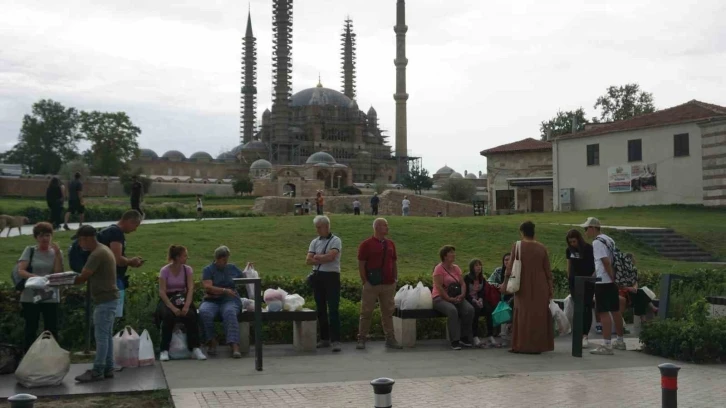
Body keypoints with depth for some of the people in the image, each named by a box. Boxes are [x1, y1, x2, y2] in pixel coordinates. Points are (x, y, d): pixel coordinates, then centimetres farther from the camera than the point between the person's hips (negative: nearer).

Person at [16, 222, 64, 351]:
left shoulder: (56, 252, 6)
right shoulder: (30, 250, 2)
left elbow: (59, 274, -5)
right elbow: (20, 271, -7)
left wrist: (57, 254, -12)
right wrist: (34, 277, -24)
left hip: (51, 297, 1)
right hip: (30, 297, -1)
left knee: (51, 330, 3)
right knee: (31, 330, 4)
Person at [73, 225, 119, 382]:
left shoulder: (97, 254, -18)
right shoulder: (103, 250, 16)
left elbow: (83, 278, -19)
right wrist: (74, 277, 7)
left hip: (104, 300, -10)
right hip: (108, 299, 10)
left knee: (101, 336, -6)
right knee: (107, 335, 12)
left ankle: (97, 371, -3)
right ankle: (108, 368, 17)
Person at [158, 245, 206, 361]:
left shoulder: (187, 269, 3)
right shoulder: (165, 271, -5)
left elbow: (190, 289, -8)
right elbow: (162, 292, -13)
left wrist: (187, 305, -25)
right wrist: (173, 308, -27)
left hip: (183, 298, 2)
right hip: (168, 299, -2)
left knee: (190, 314, -30)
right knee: (169, 315, -34)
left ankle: (195, 348, -23)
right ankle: (164, 350, -24)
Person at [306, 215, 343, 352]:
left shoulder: (335, 241, -3)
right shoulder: (314, 242, 12)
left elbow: (331, 256, -20)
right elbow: (308, 260, 2)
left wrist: (317, 257, -7)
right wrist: (324, 258, -11)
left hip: (331, 276, -6)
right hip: (317, 277, 6)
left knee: (333, 309, -9)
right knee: (321, 309, 10)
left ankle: (335, 340, -10)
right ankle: (324, 338, 17)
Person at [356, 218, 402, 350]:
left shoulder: (390, 244, 12)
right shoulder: (366, 244, -4)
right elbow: (361, 264, -5)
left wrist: (395, 279, 10)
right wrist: (364, 281, -8)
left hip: (388, 285, 5)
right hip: (371, 285, -5)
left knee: (388, 312, 9)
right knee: (366, 312, 0)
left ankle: (390, 339, 14)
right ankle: (361, 339, 7)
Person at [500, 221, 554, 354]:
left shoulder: (517, 246, -6)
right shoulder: (541, 248, 1)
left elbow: (510, 266, -8)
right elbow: (547, 270, 3)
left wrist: (505, 282, 1)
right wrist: (550, 287, 9)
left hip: (524, 287, -2)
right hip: (540, 287, 2)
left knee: (523, 315, 6)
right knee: (539, 315, 10)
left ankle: (522, 345, 7)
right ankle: (538, 345, 13)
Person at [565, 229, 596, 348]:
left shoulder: (588, 249, -11)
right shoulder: (569, 250, 4)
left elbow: (596, 265, -6)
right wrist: (569, 278, 12)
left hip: (587, 282, -4)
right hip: (574, 282, 4)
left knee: (586, 308, -4)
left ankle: (584, 336, -8)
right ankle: (581, 334, 12)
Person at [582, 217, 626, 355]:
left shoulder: (597, 242, -13)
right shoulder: (609, 240, 15)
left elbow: (606, 262, -21)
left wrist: (612, 277, -14)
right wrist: (614, 278, 18)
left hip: (602, 282, -9)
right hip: (612, 281, 9)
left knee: (604, 312, -8)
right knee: (615, 311, 16)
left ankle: (607, 345, -9)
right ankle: (620, 341, 27)